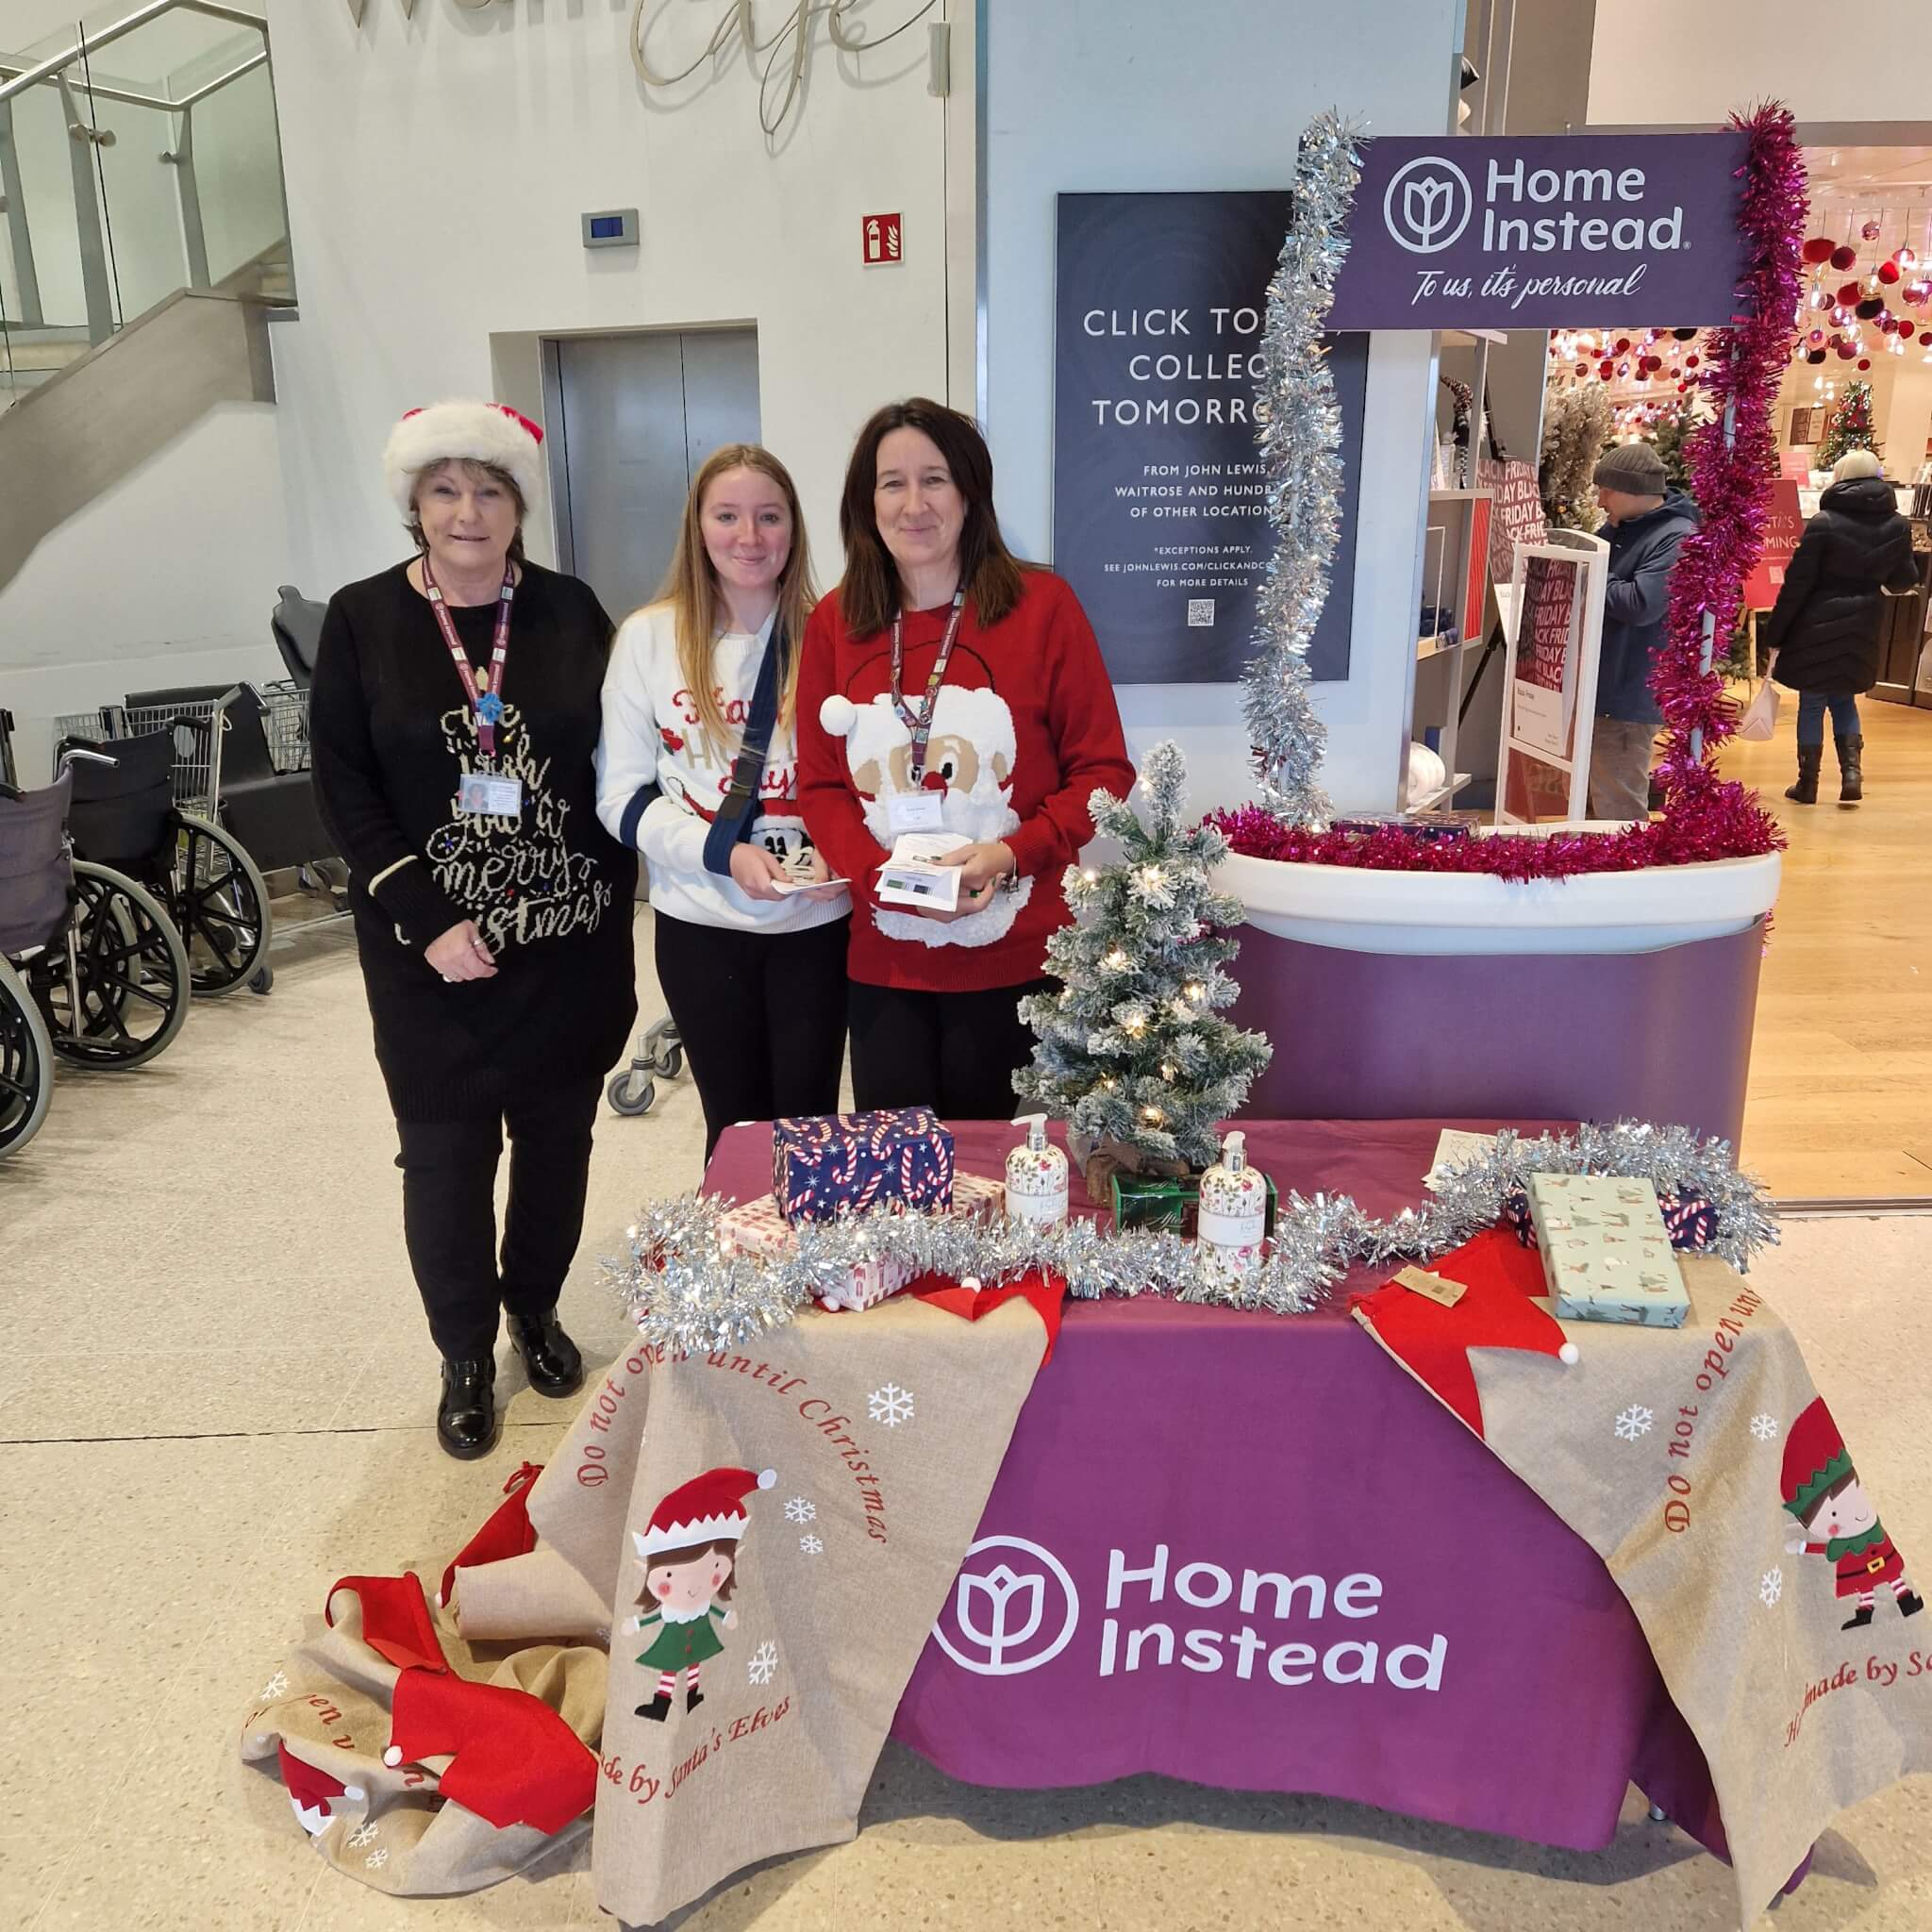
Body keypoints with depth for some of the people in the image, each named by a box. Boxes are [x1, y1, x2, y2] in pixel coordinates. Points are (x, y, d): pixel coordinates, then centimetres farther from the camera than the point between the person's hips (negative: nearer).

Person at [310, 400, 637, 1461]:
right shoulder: (361, 620, -2)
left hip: (567, 941, 2)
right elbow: (343, 786, -5)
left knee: (556, 1135, 13)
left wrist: (610, 897, -3)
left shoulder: (569, 610, 2)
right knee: (447, 1153, 5)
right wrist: (427, 923, -13)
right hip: (433, 952, -1)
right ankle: (466, 1358, 25)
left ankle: (535, 1307, 37)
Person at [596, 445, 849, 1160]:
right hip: (700, 924, 0)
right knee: (734, 1124, 14)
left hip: (816, 920, 0)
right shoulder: (648, 637, -3)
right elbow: (623, 795, -3)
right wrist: (723, 853, -17)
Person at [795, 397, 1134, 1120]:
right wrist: (880, 873, -13)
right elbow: (819, 785, 6)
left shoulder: (1042, 605, -4)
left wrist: (1015, 852, -18)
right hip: (884, 962, 3)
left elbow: (1103, 769, -3)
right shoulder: (833, 624, 5)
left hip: (1015, 958, -2)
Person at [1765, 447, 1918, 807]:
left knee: (1812, 703, 6)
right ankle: (1852, 771, 7)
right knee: (1844, 700, 21)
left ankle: (1808, 784, 11)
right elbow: (1904, 579, 11)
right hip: (1862, 627, 4)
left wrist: (1774, 632, -6)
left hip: (1819, 625, -4)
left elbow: (1797, 582, -12)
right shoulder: (1897, 525, 1)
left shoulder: (1824, 522, -13)